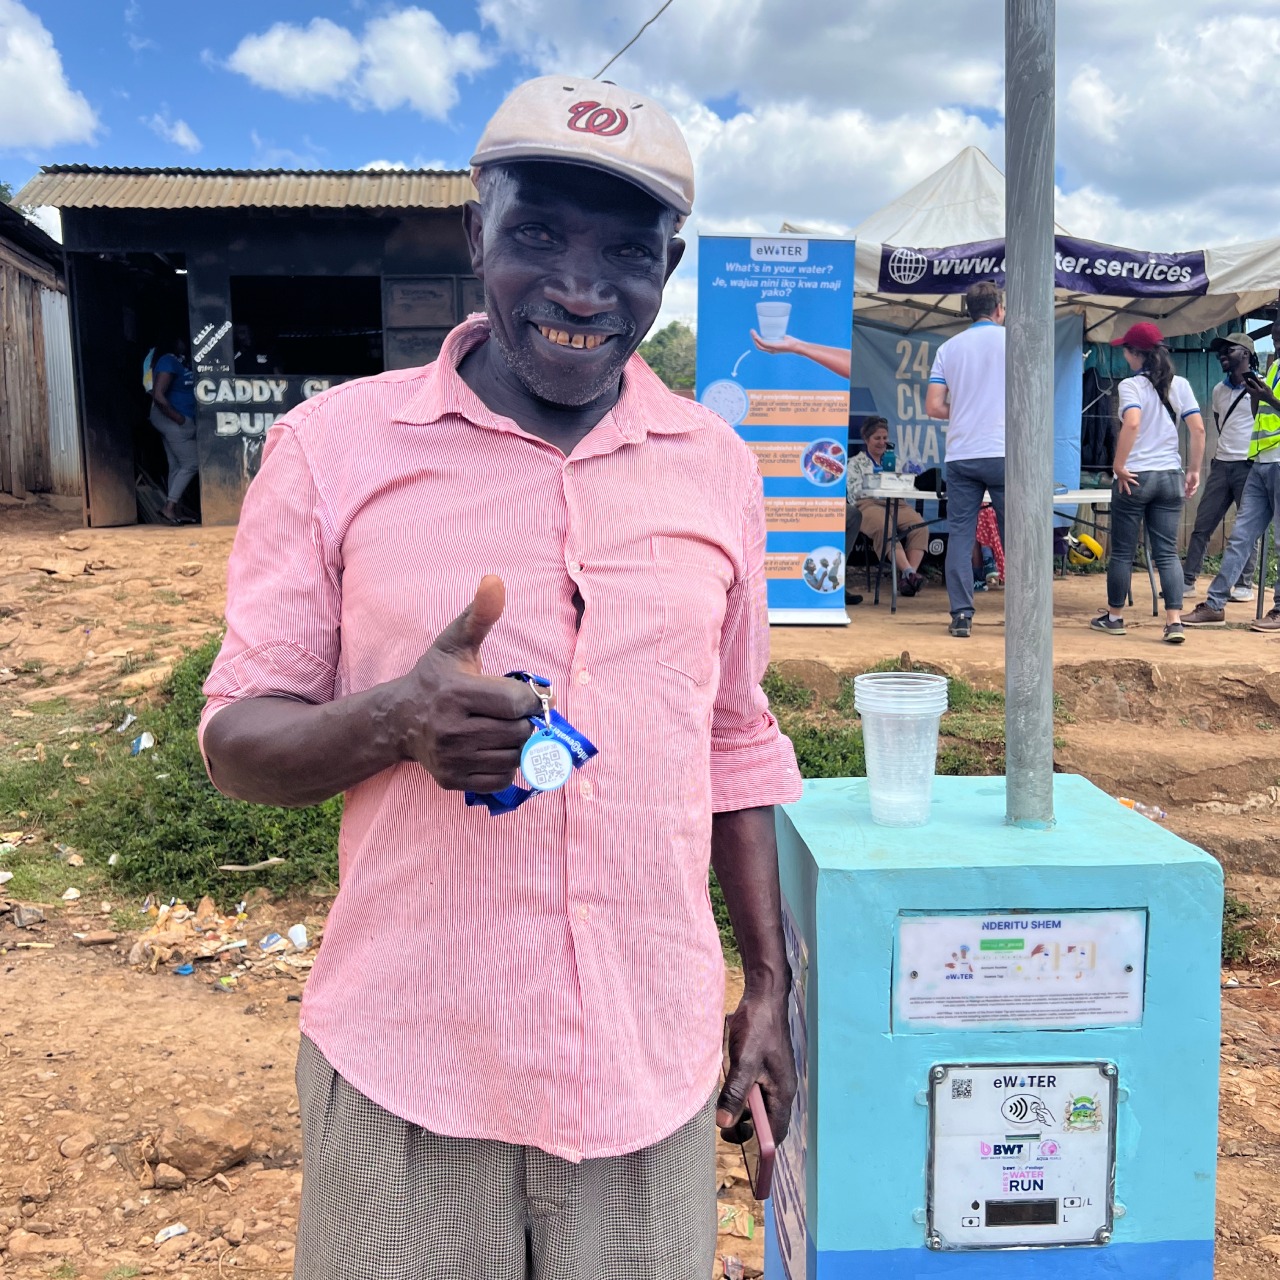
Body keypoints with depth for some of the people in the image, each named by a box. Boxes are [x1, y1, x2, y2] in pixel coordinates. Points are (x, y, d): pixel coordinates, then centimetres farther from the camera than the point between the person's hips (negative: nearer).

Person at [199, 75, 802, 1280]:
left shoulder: (717, 467, 3)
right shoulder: (335, 443, -6)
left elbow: (735, 745, 10)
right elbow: (235, 736, -3)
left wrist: (770, 986, 11)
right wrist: (394, 721, -23)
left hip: (650, 1068, 3)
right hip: (405, 1069, -2)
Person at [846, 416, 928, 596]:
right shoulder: (856, 462, 17)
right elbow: (854, 492, 2)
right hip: (868, 505, -4)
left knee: (919, 525, -28)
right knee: (885, 527, -39)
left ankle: (910, 573, -34)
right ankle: (908, 572, -44)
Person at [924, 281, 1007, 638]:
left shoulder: (948, 348, 9)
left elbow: (933, 407, 3)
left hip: (960, 456, 2)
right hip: (1004, 454, -2)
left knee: (959, 536, 4)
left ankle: (961, 616, 0)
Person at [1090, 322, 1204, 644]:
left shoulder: (1131, 385, -9)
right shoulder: (1180, 384, 6)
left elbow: (1132, 423, -26)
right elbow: (1198, 429, 1)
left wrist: (1119, 465, -19)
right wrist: (1194, 470, 8)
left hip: (1134, 478, -4)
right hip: (1170, 478, 5)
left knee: (1122, 551, 9)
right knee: (1167, 552, 5)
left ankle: (1114, 617, 20)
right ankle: (1174, 622, -4)